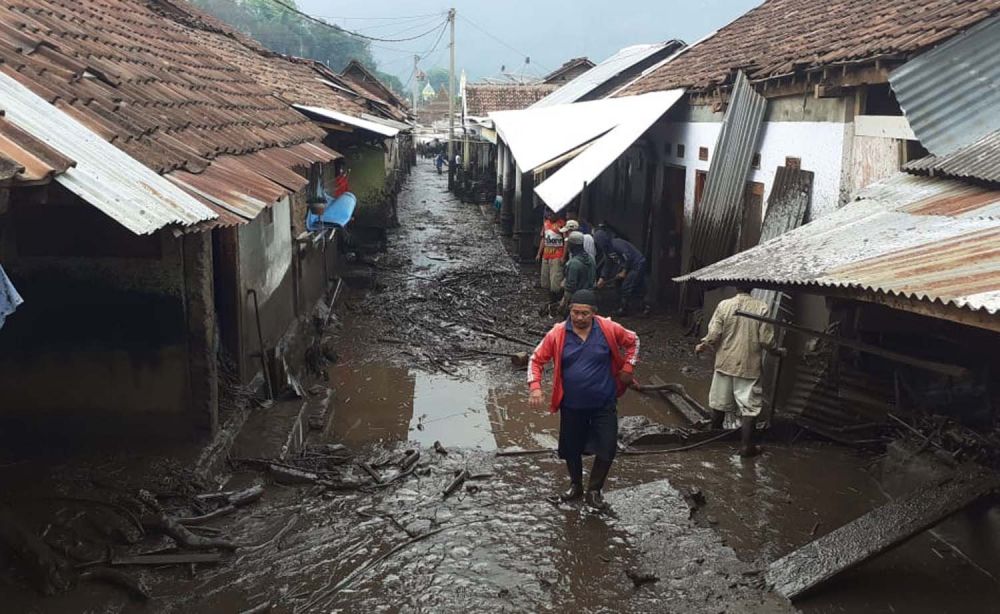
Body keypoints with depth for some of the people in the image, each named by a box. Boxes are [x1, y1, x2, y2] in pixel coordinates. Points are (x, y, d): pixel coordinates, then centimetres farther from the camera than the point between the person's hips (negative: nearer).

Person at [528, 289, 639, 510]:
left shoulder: (609, 329, -11)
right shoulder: (557, 334, -11)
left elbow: (633, 341, 7)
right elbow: (536, 359, -4)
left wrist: (628, 367, -1)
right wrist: (535, 387, -17)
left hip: (604, 404, 0)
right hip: (572, 405, 1)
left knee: (607, 449, 2)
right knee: (571, 449, 14)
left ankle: (594, 490, 25)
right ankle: (576, 486, 40)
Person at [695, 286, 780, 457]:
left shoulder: (724, 305, -8)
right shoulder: (761, 307, -10)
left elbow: (714, 335, -8)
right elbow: (766, 339, -10)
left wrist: (702, 346, 12)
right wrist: (777, 351, 10)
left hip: (725, 363, 2)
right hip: (749, 366, -2)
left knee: (719, 403, 17)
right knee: (749, 407, 5)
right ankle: (746, 445, 4)